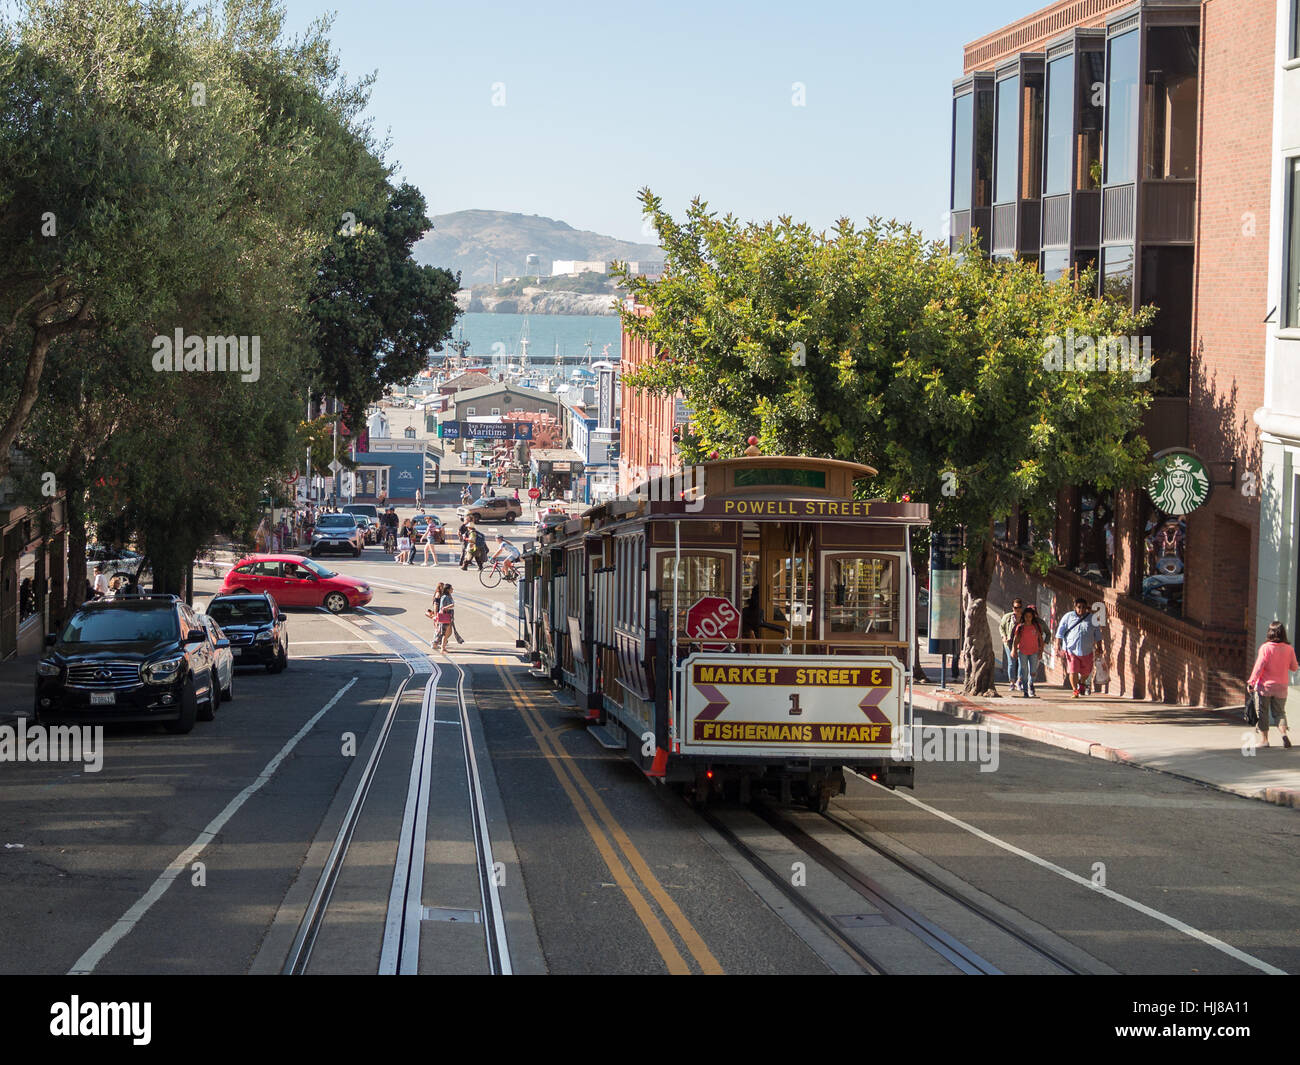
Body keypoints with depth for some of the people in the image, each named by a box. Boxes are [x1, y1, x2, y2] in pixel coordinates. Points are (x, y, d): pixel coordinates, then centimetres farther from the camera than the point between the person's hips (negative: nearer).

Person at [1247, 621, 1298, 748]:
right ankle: (1284, 733, -13)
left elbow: (1259, 667, -14)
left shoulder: (1265, 648, -12)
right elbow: (1294, 667, 7)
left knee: (1263, 713, 8)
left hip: (1265, 685, -3)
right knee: (1279, 712, 11)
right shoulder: (1289, 649, -3)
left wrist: (1251, 682, -7)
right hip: (1281, 686, 3)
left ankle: (1264, 739, 7)